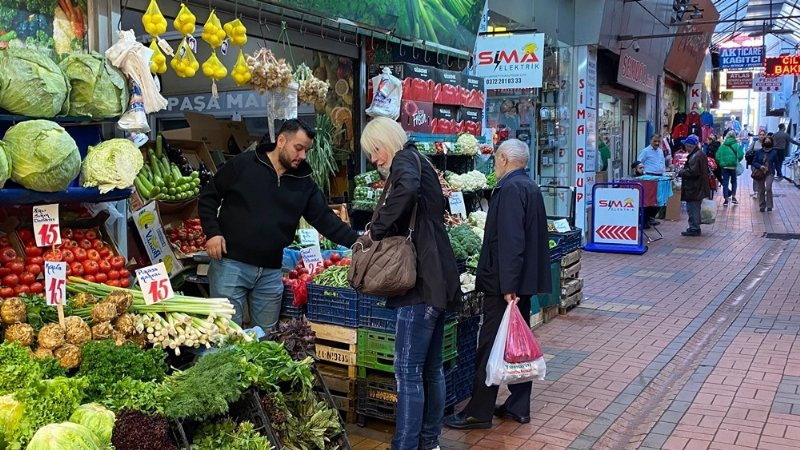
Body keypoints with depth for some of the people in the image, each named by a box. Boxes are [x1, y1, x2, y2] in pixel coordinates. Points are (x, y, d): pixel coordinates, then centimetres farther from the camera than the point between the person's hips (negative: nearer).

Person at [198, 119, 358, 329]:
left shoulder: (304, 183, 7)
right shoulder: (242, 165, -3)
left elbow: (326, 220, 4)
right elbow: (208, 196, 3)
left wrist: (359, 242, -8)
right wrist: (212, 232, -10)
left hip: (271, 272, 4)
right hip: (230, 263, -4)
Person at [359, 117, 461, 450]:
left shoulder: (405, 160, -6)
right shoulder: (419, 163, 22)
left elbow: (407, 188, -31)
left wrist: (376, 231, -21)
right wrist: (384, 233, 12)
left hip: (423, 280, -10)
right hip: (437, 279, 10)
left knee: (408, 369, -7)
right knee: (432, 366, 15)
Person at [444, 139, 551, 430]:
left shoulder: (510, 189, -17)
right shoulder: (530, 187, 14)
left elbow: (509, 242, -25)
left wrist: (507, 286, -25)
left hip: (504, 284, -10)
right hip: (524, 281, 10)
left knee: (491, 346, -2)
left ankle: (479, 412, 6)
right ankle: (519, 406, 23)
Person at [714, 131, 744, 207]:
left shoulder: (722, 146, 5)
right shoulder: (737, 145, -1)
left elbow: (717, 156, -1)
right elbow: (740, 155, -10)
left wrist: (720, 163, 11)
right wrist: (737, 161, 7)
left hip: (724, 166, 1)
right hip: (733, 166, -1)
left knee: (725, 182, 4)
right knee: (734, 181, 17)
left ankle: (726, 199, 1)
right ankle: (733, 197, 11)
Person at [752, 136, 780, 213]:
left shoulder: (774, 152, 1)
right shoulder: (759, 152, 3)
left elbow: (776, 163, 8)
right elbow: (754, 162, 5)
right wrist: (760, 166, -14)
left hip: (770, 173, -2)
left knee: (768, 188, -19)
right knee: (761, 191, 7)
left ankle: (769, 206, -10)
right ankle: (762, 206, 20)